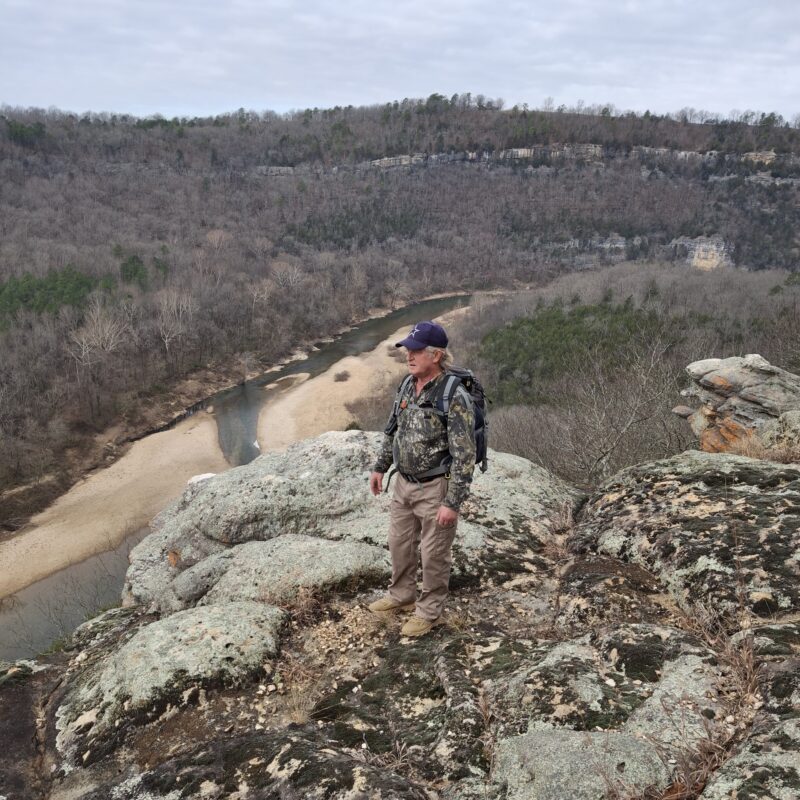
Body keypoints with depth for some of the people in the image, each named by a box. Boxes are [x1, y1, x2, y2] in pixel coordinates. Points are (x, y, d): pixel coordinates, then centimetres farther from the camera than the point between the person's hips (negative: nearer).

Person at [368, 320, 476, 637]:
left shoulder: (454, 397, -23)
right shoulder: (408, 386, 0)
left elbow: (464, 455, -23)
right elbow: (393, 430, 15)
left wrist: (452, 503, -23)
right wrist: (380, 467, 17)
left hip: (436, 488, -7)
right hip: (404, 483, 7)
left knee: (433, 554, 9)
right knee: (400, 543, 21)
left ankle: (429, 611, 28)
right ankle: (402, 595, 43)